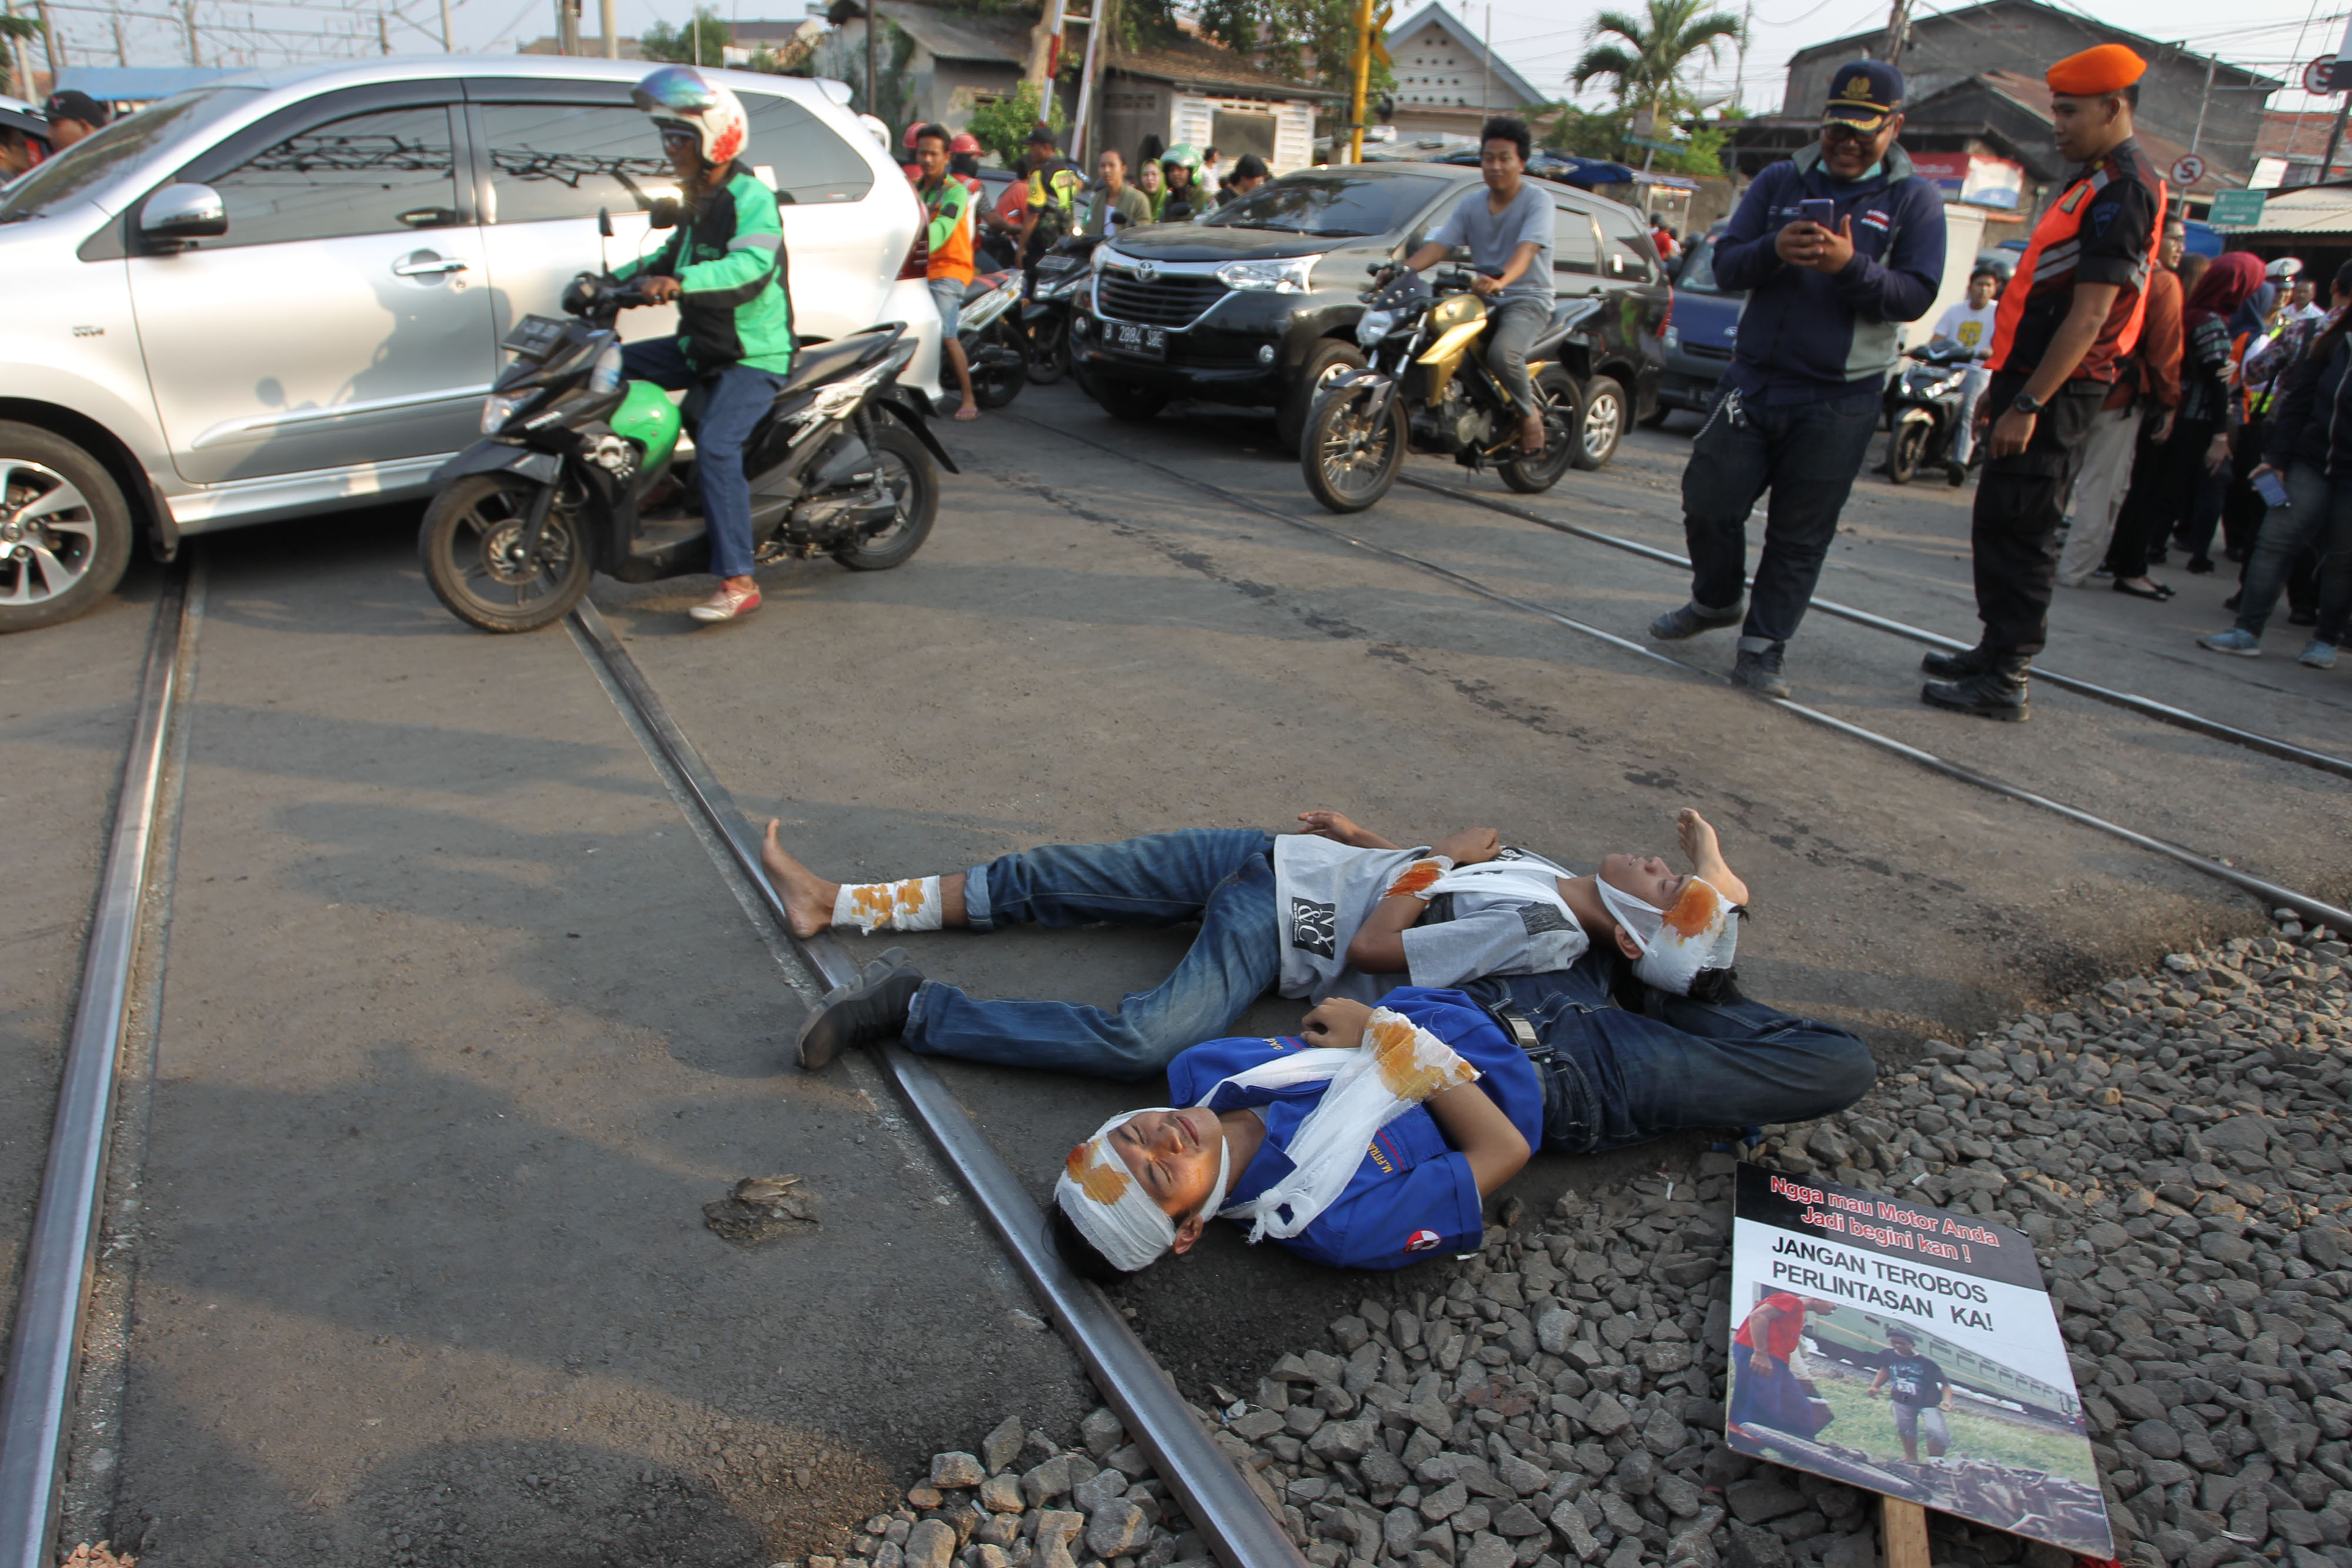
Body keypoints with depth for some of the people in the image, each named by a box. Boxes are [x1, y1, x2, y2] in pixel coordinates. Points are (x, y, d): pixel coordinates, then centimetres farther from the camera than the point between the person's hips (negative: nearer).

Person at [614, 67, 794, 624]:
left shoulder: (751, 199, -14)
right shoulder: (698, 200, 16)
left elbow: (751, 266, -32)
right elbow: (674, 255, 31)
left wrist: (679, 282, -44)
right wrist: (615, 280, 18)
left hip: (754, 354, -10)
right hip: (702, 346, 10)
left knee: (716, 446, -26)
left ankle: (738, 581, -26)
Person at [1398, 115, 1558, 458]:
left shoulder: (1537, 200, -6)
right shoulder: (1470, 204, 11)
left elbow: (1527, 249, -23)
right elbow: (1439, 245, 1)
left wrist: (1500, 279, -45)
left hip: (1528, 300, -6)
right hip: (1483, 300, 6)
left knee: (1502, 353, -35)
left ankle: (1530, 411, -7)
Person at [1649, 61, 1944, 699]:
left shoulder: (1914, 199, 2)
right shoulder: (1780, 182, 9)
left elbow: (1916, 296, -6)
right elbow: (1726, 264, 3)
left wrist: (1850, 266, -23)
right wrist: (1774, 250, -18)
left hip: (1840, 399, -2)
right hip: (1755, 377, 3)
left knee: (1801, 533, 1)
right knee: (1709, 501, 4)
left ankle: (1763, 646, 12)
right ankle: (1716, 601, 30)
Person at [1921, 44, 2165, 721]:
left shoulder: (2122, 191, -14)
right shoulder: (2097, 184, 19)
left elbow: (2089, 314, -21)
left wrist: (2028, 404, -23)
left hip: (2056, 392, -10)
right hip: (2036, 384, 10)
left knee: (2017, 532, -8)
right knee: (1999, 526, 15)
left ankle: (2006, 684, -4)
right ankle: (1997, 652, 25)